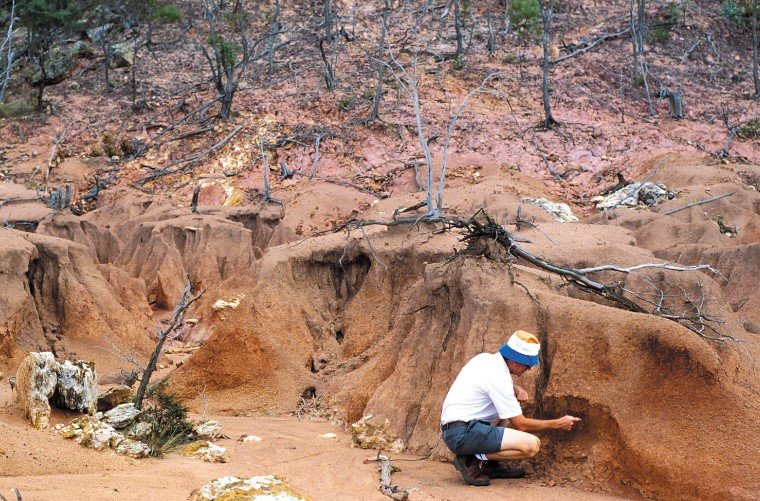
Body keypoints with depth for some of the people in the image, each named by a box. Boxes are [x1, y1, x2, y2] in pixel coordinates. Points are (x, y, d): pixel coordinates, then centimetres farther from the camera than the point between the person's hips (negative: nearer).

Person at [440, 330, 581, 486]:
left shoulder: (485, 358, 10)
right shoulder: (498, 378, -16)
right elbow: (521, 424, -10)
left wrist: (516, 389, 12)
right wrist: (558, 424, 0)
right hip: (462, 435, -10)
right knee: (532, 444, -18)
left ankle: (493, 465, 16)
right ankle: (472, 460, -10)